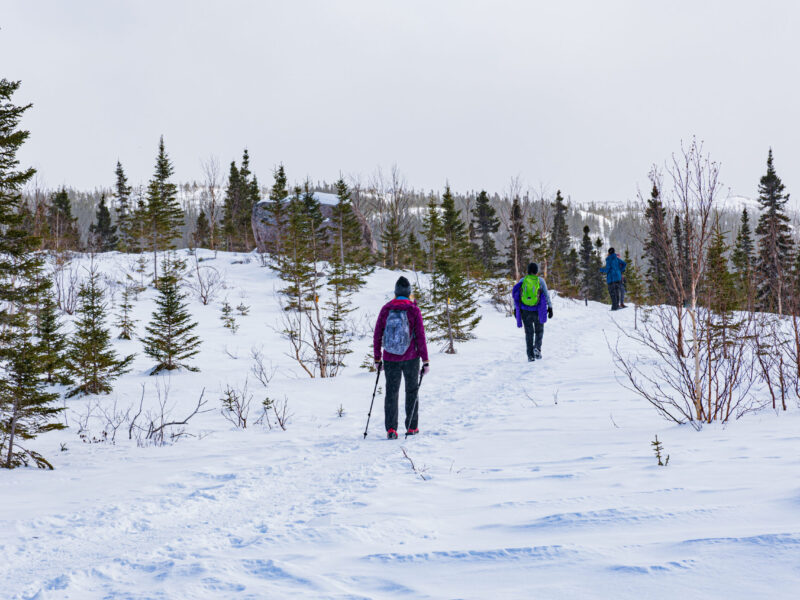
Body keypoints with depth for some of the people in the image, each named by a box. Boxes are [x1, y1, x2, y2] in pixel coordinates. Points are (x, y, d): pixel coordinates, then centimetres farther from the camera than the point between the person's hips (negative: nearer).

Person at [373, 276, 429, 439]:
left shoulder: (386, 309, -1)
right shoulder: (414, 310, -7)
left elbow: (377, 335, 2)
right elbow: (420, 336, -8)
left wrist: (377, 358, 12)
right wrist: (425, 361, -3)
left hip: (390, 359, 1)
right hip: (411, 358, -1)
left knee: (391, 393, 7)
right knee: (412, 391, 15)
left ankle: (391, 429, -2)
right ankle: (411, 427, 19)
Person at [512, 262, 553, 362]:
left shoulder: (522, 281, 4)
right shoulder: (540, 280, -1)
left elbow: (515, 295, 1)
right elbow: (546, 295, -3)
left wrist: (515, 309, 7)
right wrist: (550, 308, 2)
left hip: (525, 310, 1)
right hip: (537, 311, -1)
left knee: (529, 333, 11)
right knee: (539, 331, 19)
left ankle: (530, 355, 4)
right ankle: (537, 348, -5)